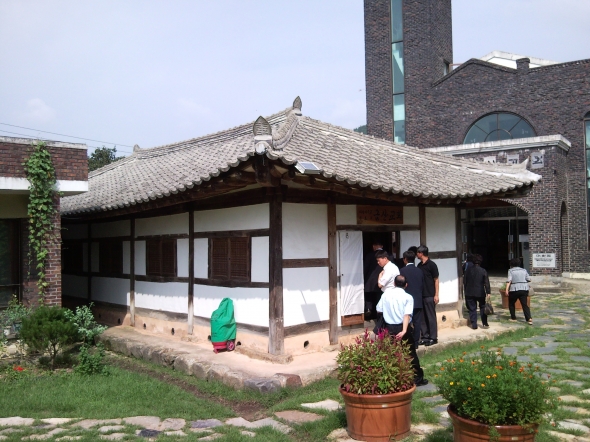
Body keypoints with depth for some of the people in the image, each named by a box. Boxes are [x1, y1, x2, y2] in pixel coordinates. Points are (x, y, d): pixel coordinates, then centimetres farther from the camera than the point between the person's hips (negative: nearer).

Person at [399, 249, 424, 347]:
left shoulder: (403, 270, -10)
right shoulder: (420, 271, 4)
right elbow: (423, 286, 8)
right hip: (418, 301, 4)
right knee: (417, 322, 7)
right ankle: (416, 342, 11)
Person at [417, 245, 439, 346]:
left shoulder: (431, 265, -8)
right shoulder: (419, 265, 11)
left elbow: (436, 280, -7)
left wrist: (436, 295, -11)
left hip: (430, 296, -7)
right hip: (421, 295, 7)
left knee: (431, 317, -1)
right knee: (423, 317, 9)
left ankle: (433, 338, 6)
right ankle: (425, 337, 16)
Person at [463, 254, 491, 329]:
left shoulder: (468, 270, -2)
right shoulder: (483, 271, -7)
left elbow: (465, 281, 3)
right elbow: (486, 283, -8)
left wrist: (466, 291, 13)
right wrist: (488, 292, -3)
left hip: (470, 293, 1)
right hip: (480, 293, -1)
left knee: (472, 309, 5)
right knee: (482, 307, 14)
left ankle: (474, 325, 3)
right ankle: (485, 324, 14)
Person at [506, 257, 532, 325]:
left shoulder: (511, 271, -1)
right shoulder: (524, 270, 11)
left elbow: (509, 280, -14)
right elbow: (529, 279, 8)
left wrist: (507, 289, -20)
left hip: (514, 290, -3)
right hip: (524, 289, 3)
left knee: (511, 303, 16)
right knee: (525, 304, -1)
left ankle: (513, 318, 19)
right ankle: (529, 318, -16)